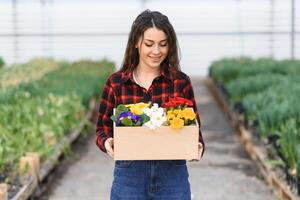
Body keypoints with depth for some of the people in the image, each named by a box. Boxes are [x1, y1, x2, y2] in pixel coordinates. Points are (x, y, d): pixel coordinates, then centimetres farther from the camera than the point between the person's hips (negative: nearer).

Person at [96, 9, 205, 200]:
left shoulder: (181, 82, 0)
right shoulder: (116, 82, 0)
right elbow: (103, 128, 6)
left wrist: (197, 146, -16)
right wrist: (107, 142, -16)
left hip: (173, 176, 0)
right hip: (129, 176, 0)